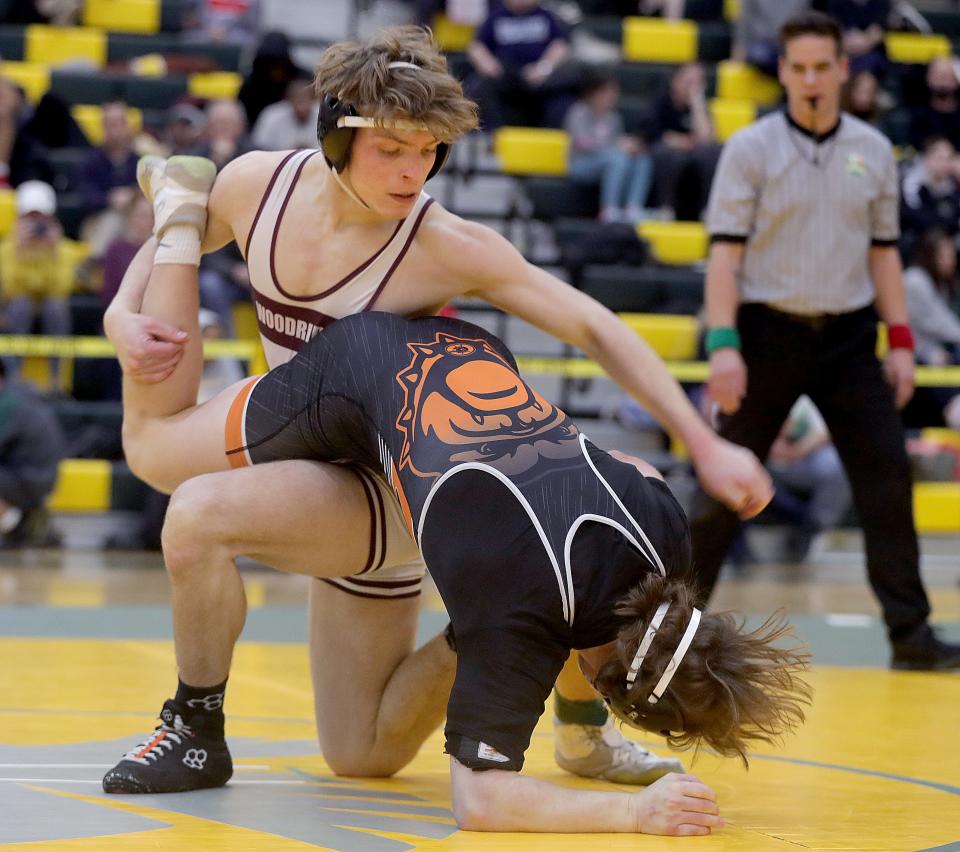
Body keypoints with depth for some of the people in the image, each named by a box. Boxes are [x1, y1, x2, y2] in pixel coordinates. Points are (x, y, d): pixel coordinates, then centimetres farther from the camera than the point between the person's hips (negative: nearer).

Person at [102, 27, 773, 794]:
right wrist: (122, 318, -14)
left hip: (390, 491, -6)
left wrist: (705, 445, -24)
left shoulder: (447, 249, -23)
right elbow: (154, 257, 8)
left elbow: (594, 330, -18)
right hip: (320, 470, 6)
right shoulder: (262, 184, -10)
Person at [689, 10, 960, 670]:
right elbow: (726, 251, -7)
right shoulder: (750, 150, -4)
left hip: (848, 336, 3)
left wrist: (901, 341, 6)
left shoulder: (873, 152, 7)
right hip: (770, 331, -3)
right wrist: (723, 344, -17)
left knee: (888, 478, -4)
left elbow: (883, 251, 12)